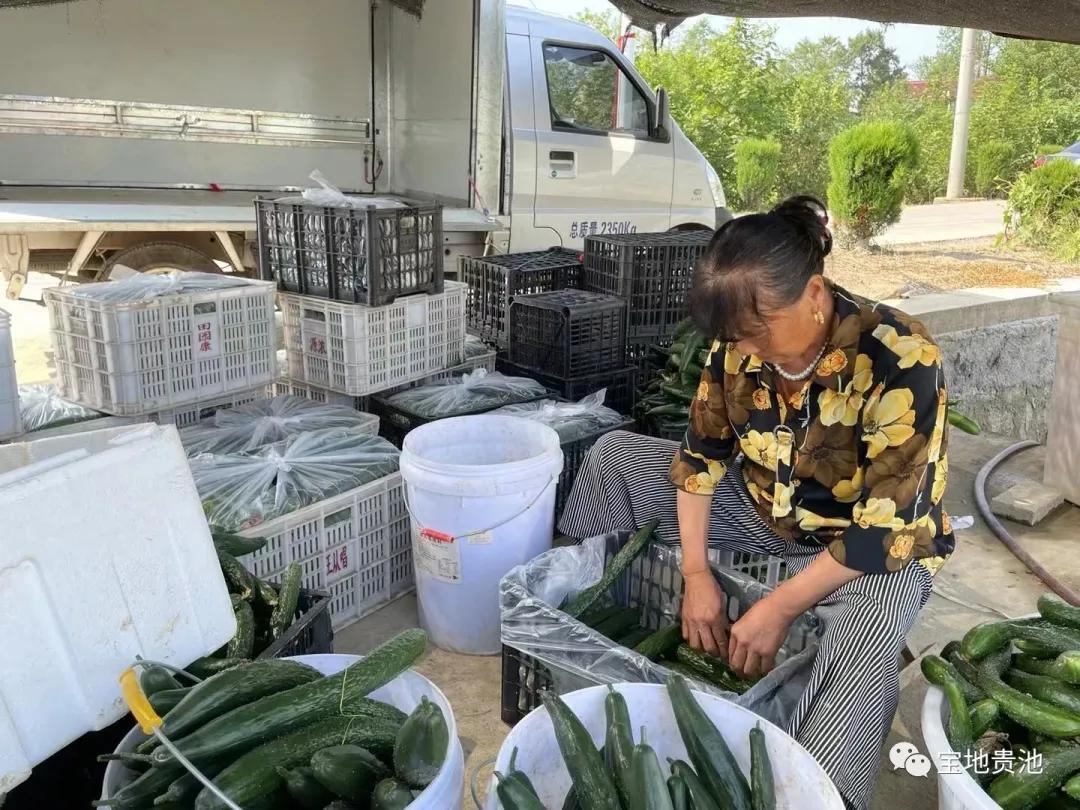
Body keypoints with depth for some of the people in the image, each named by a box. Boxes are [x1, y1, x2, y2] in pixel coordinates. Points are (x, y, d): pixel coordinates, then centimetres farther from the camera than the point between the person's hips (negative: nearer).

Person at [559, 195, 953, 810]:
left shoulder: (900, 359, -30)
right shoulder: (742, 341, -14)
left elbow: (887, 524, -30)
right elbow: (702, 451, -6)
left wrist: (779, 610, -31)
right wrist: (697, 574, -15)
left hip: (878, 543, -5)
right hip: (763, 512, 6)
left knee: (872, 618, -42)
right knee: (617, 457, -3)